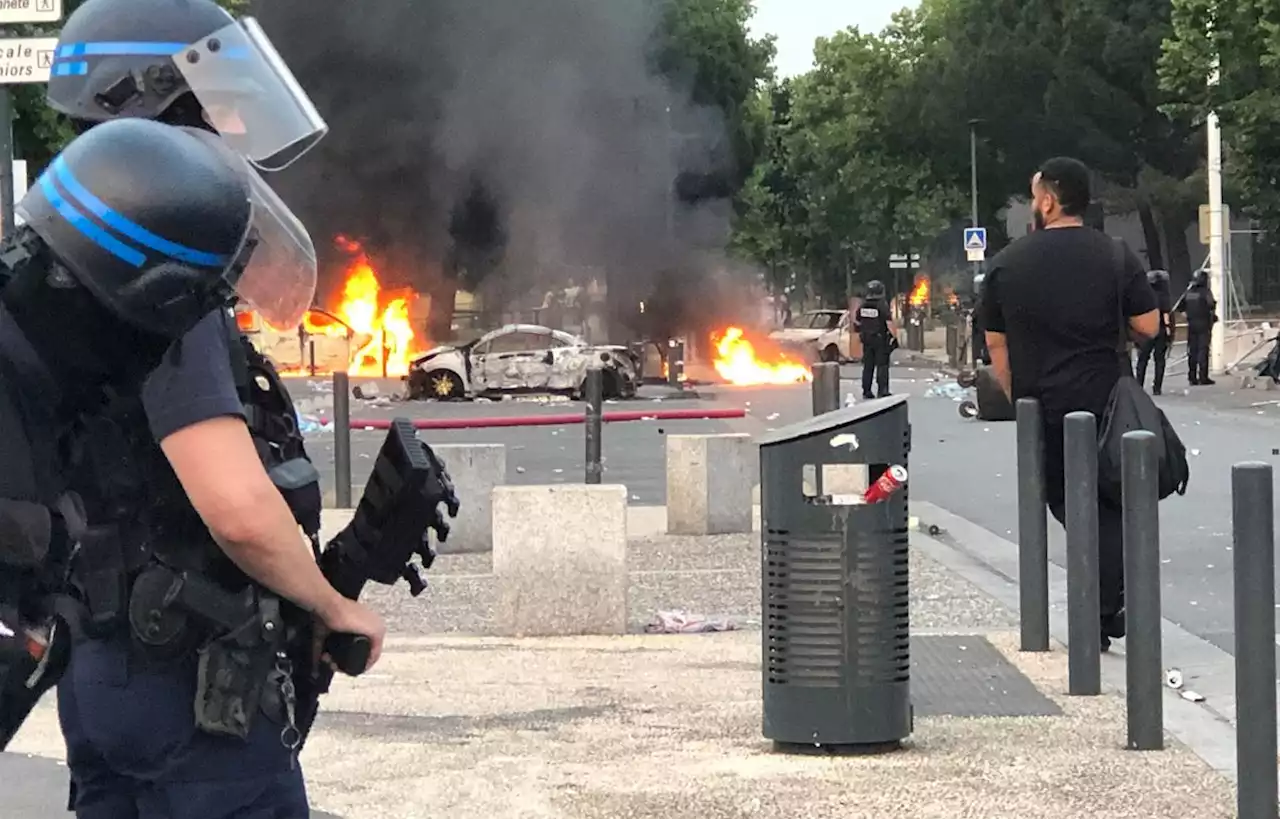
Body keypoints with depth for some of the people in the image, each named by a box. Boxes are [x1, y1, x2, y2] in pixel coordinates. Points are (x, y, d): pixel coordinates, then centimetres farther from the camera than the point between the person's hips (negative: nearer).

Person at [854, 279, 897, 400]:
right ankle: (882, 390, -5)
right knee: (882, 365, -1)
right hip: (881, 340, -5)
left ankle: (866, 391, 12)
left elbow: (857, 322, 11)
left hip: (867, 340, 5)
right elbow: (889, 323, -19)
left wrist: (861, 334, 22)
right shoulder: (883, 305, -14)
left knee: (868, 366, 11)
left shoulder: (862, 306, 4)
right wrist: (894, 335, -14)